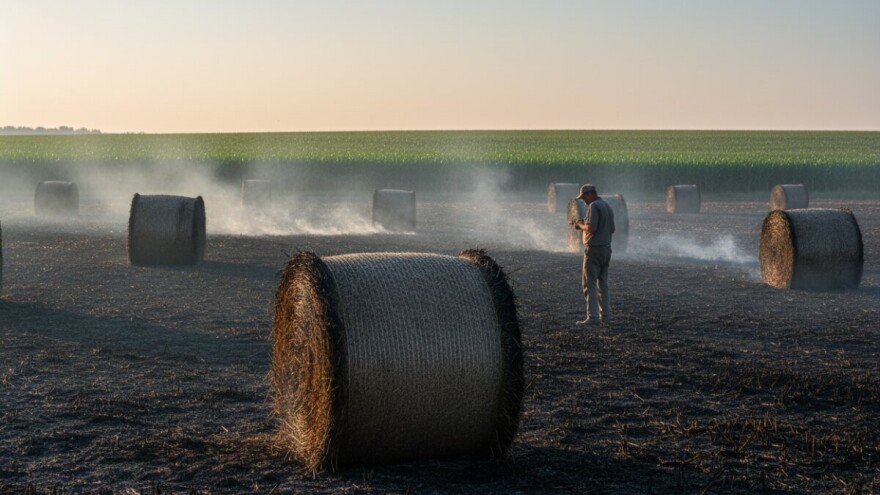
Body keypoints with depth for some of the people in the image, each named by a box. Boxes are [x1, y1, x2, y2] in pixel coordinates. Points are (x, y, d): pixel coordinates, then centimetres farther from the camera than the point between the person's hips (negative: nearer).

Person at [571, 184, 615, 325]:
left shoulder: (594, 206, -12)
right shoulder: (608, 206, 16)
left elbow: (591, 228, -23)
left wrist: (580, 225, -4)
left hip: (594, 249, -9)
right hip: (607, 248, 9)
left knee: (589, 283, -6)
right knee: (603, 283, 14)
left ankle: (592, 316, -12)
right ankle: (606, 316, 14)